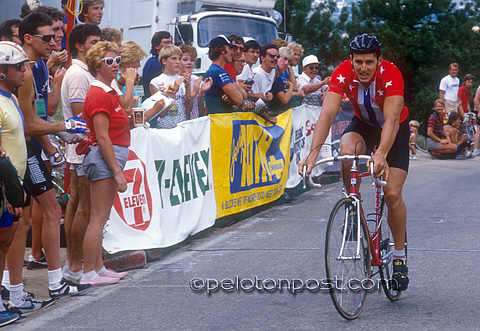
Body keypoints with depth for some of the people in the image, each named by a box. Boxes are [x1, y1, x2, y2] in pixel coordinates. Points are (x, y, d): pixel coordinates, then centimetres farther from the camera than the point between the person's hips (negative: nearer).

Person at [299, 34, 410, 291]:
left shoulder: (391, 74, -33)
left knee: (392, 194, -14)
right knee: (348, 151, -34)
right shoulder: (343, 73, -26)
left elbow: (391, 120, -42)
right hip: (362, 124, 2)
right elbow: (327, 113, -35)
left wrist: (381, 154, -58)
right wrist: (313, 153, -48)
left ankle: (400, 256, 4)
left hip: (394, 129, -2)